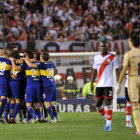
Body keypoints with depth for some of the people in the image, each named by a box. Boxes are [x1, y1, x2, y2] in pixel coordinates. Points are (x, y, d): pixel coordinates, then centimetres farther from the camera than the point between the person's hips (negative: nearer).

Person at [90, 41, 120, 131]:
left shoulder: (113, 58, -1)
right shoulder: (97, 58, 13)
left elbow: (117, 71, -2)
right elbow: (94, 71, 18)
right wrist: (91, 83, 14)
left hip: (109, 84, -5)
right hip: (99, 84, 5)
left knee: (108, 104, -9)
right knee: (98, 104, 3)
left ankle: (109, 124, -5)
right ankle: (106, 118, 26)